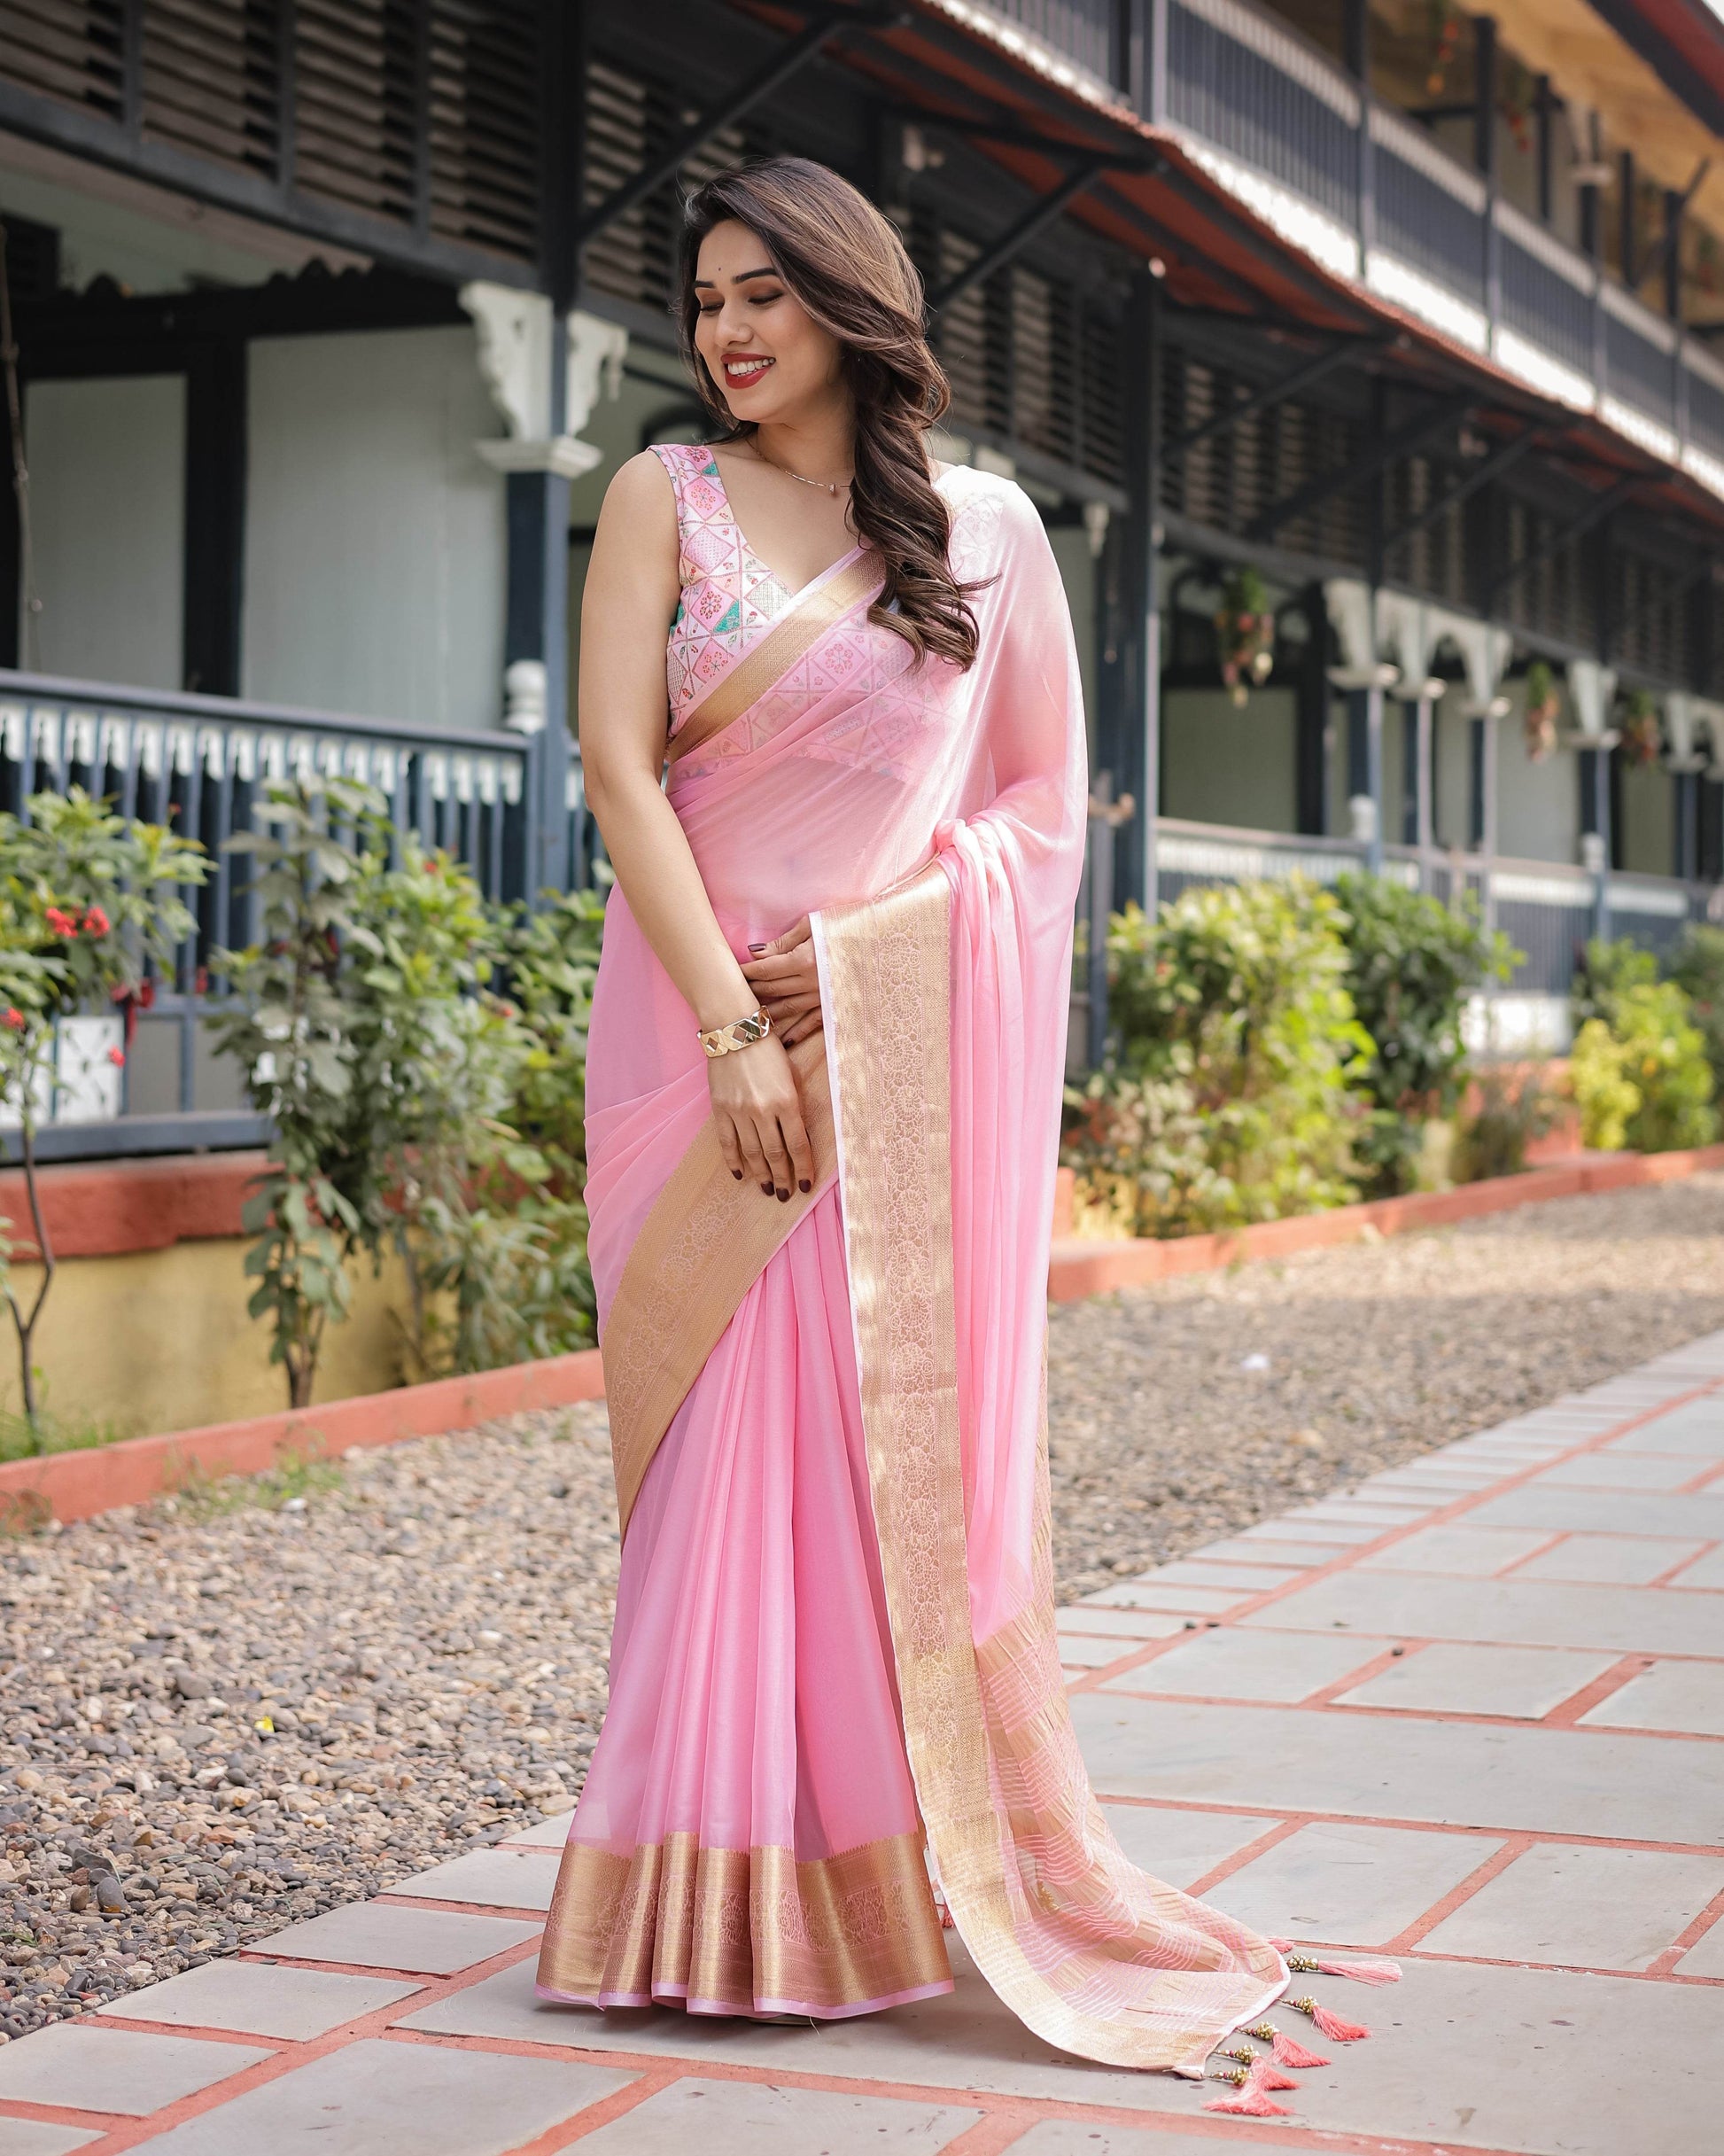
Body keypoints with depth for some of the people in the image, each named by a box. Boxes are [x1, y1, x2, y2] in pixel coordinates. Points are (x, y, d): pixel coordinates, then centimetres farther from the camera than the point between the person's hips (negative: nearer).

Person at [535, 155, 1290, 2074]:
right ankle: (724, 1905, 3)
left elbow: (1046, 798, 9)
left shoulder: (986, 529, 8)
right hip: (703, 1024, 0)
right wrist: (732, 1023, -13)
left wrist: (868, 943, -7)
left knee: (911, 1433, -1)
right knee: (722, 1437, -2)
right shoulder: (670, 499, 5)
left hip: (909, 1040, 0)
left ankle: (925, 1870, 8)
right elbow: (620, 764, -4)